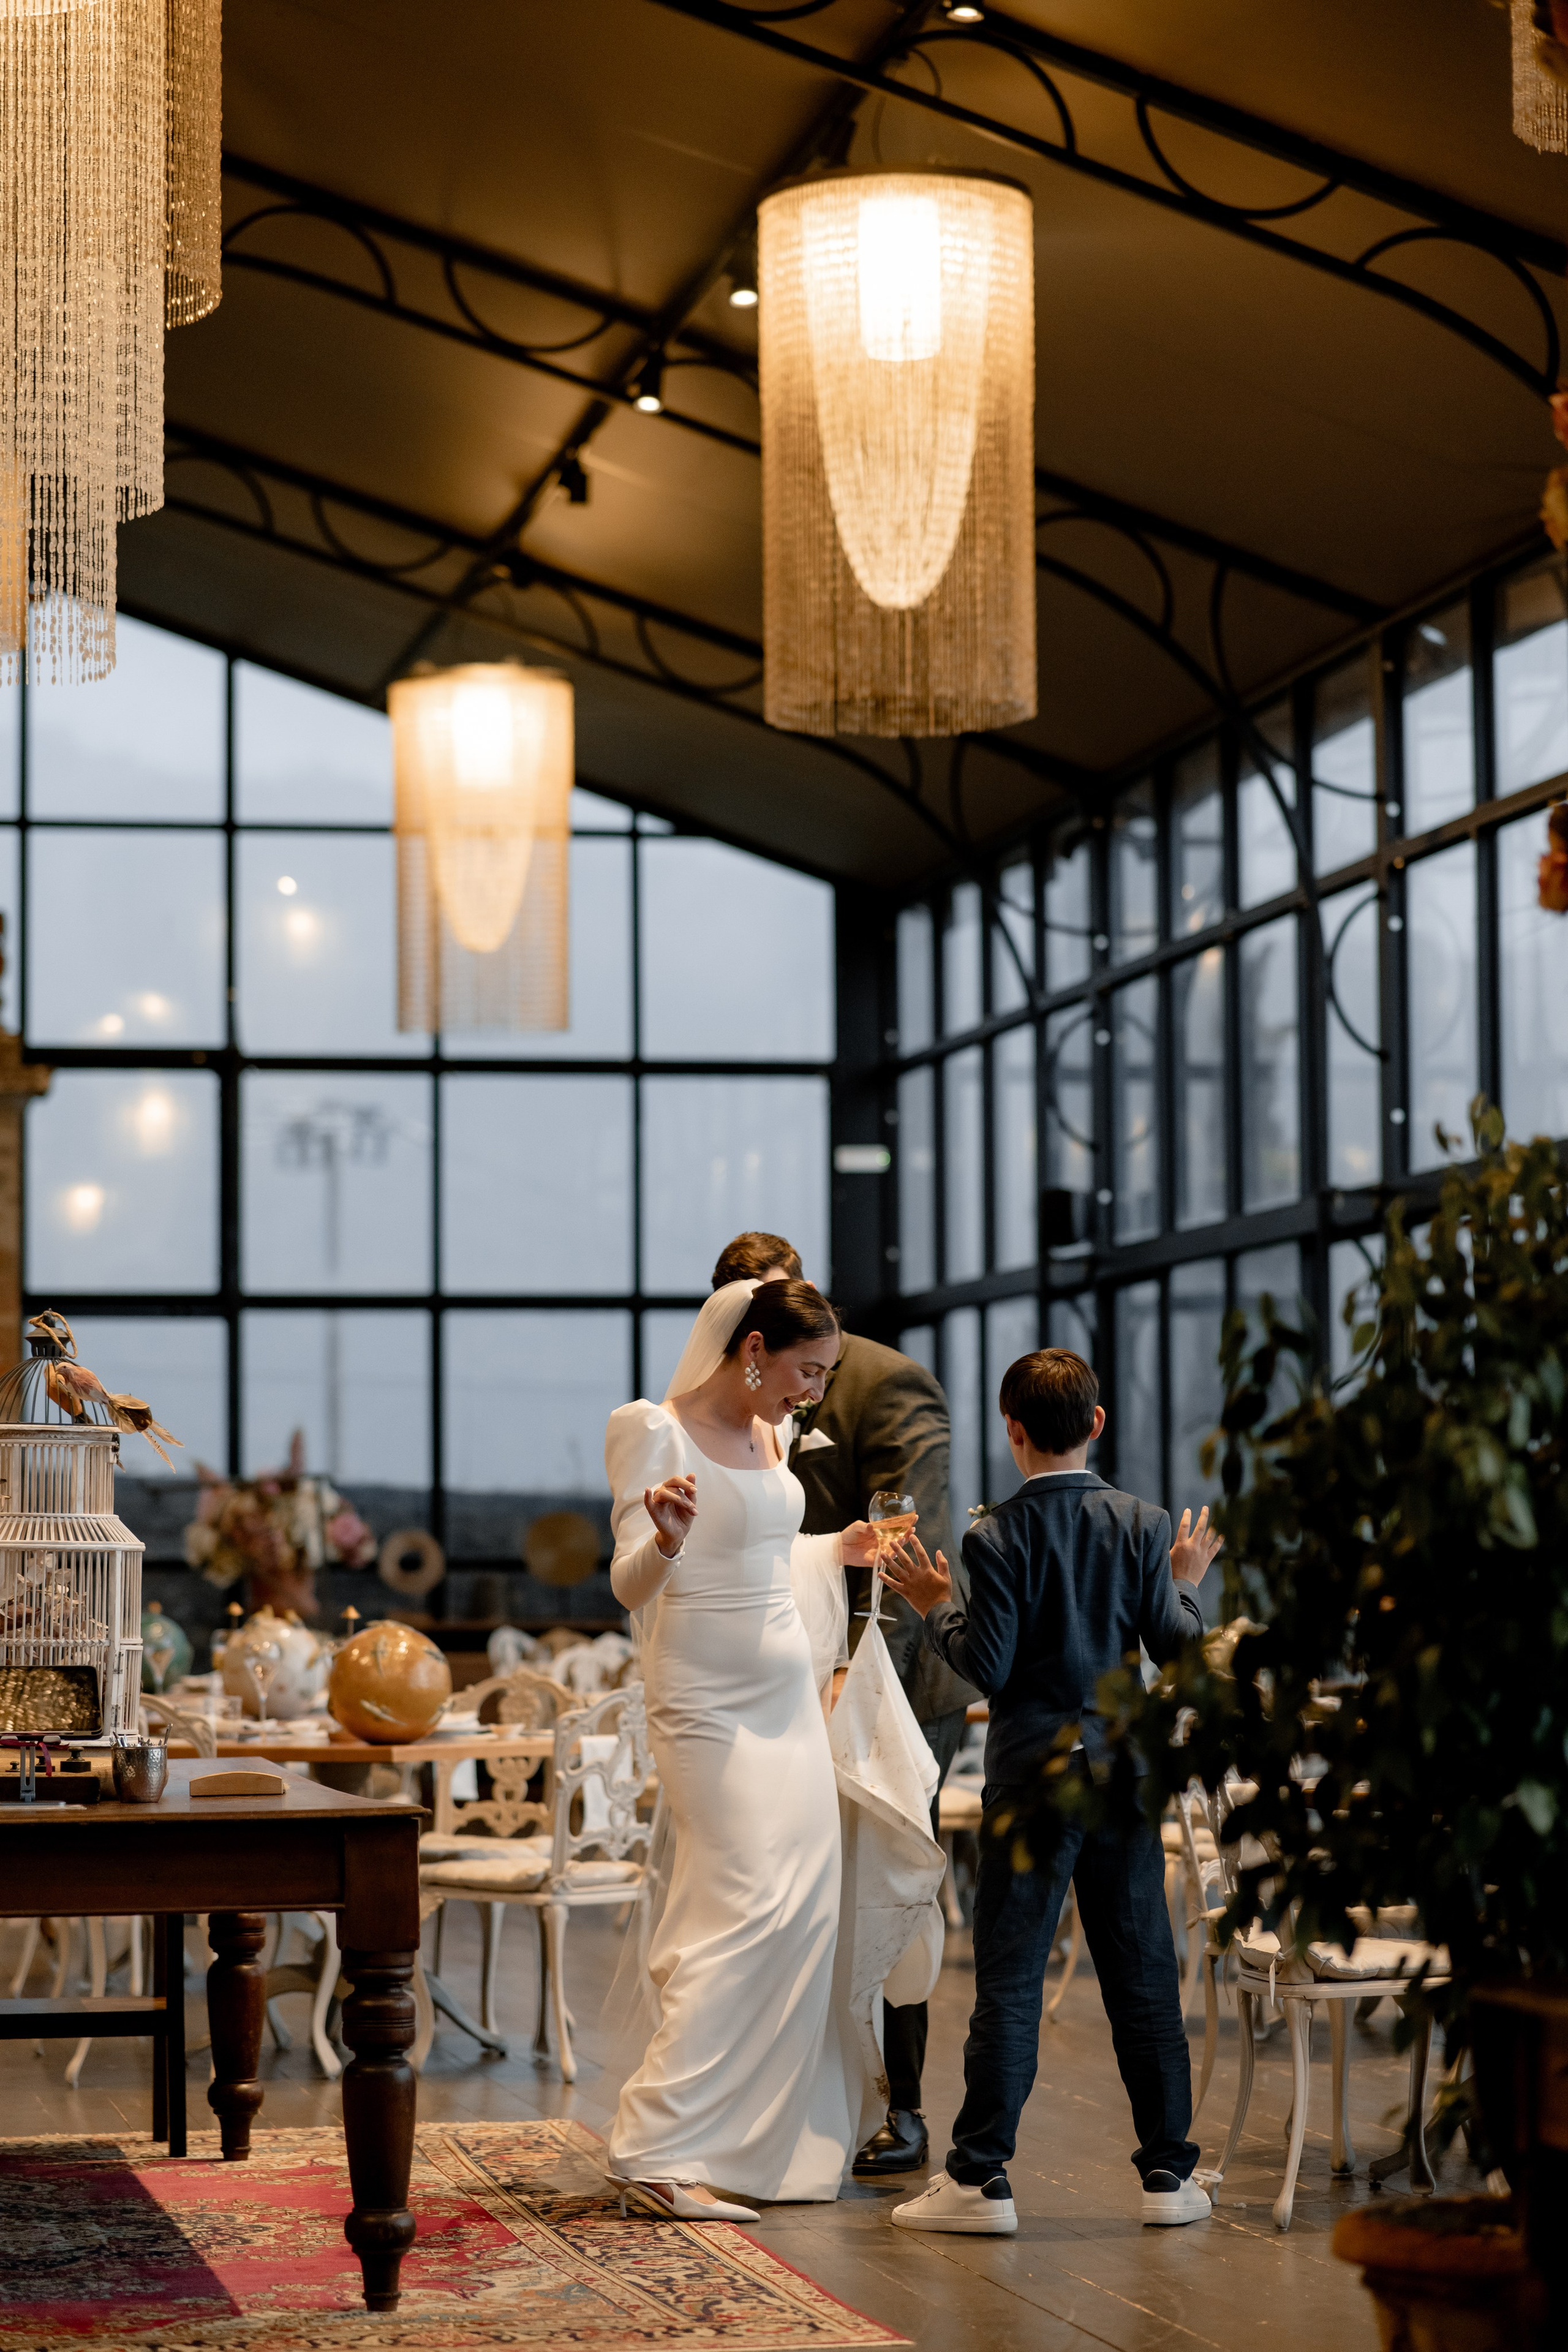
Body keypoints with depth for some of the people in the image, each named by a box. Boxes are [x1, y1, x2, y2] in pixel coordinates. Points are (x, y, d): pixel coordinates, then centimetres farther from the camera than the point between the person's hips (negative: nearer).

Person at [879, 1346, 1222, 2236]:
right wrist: (1186, 1585, 18)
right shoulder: (1144, 1526, 1)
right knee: (1143, 1977, 9)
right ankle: (1170, 2171, 12)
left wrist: (937, 1607, 4)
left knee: (1010, 1978, 0)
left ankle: (981, 2177, 0)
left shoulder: (997, 1536, -8)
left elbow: (988, 1665, -11)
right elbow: (1178, 1649, 1)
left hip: (1033, 1774, -3)